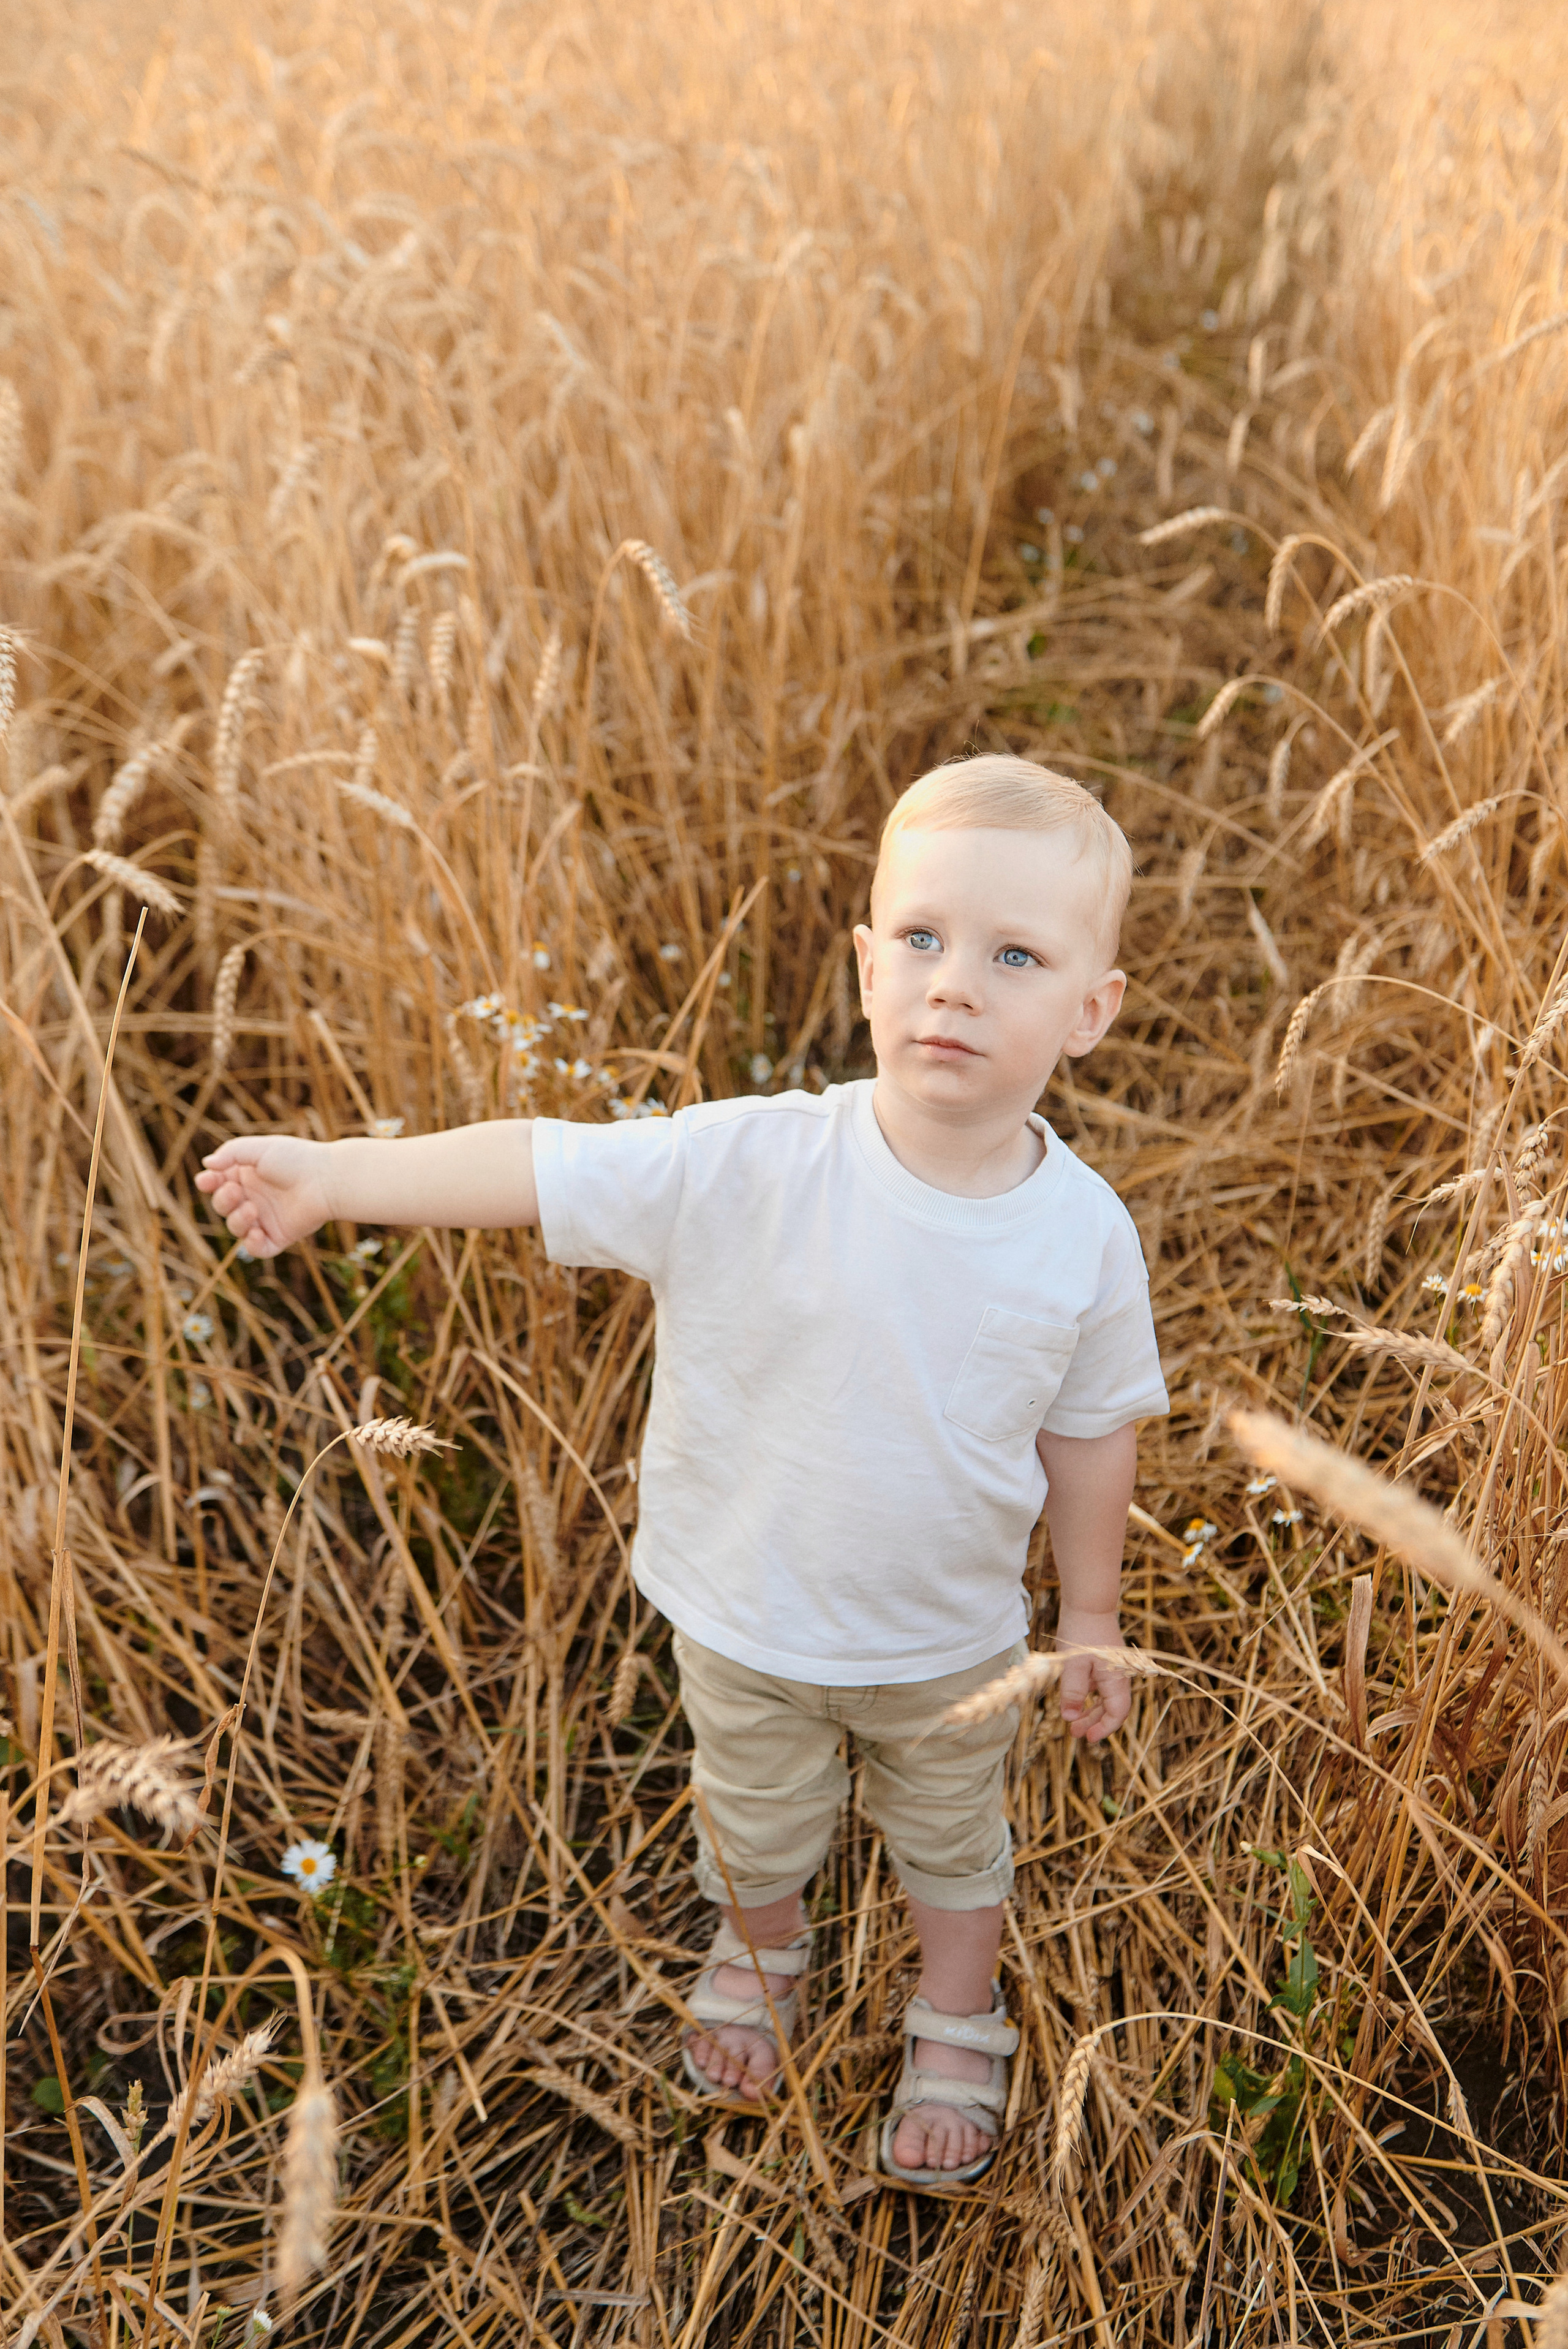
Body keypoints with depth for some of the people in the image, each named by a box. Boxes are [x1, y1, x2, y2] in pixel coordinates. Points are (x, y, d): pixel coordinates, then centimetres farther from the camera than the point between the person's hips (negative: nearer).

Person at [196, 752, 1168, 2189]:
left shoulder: (1087, 1236, -22)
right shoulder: (752, 1170, -29)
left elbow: (1093, 1429, -8)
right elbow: (543, 1165, -28)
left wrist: (1091, 1614, 3)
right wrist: (334, 1174, -38)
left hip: (952, 1639, 0)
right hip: (749, 1621, 0)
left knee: (951, 1838, 28)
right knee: (756, 1823, 29)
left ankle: (959, 2023, 59)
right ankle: (761, 1958, 64)